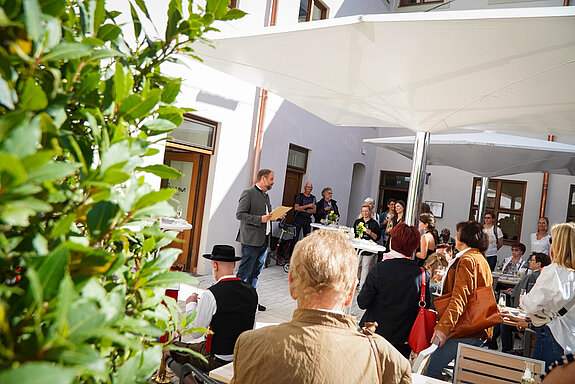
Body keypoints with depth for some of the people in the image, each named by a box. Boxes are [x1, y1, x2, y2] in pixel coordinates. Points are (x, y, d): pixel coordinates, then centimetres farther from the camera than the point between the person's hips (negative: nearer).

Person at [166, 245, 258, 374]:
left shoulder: (211, 294, -22)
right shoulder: (251, 291, -4)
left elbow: (196, 332, -13)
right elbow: (251, 327, 8)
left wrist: (190, 305, 2)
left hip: (217, 360, -6)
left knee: (167, 349, 10)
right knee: (200, 344, 30)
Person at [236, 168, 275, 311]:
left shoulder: (266, 195, 17)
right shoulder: (248, 193, -9)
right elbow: (240, 214, -16)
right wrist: (260, 219, -20)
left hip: (263, 240, 9)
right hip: (251, 240, -8)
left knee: (256, 272, 14)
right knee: (245, 272, -4)